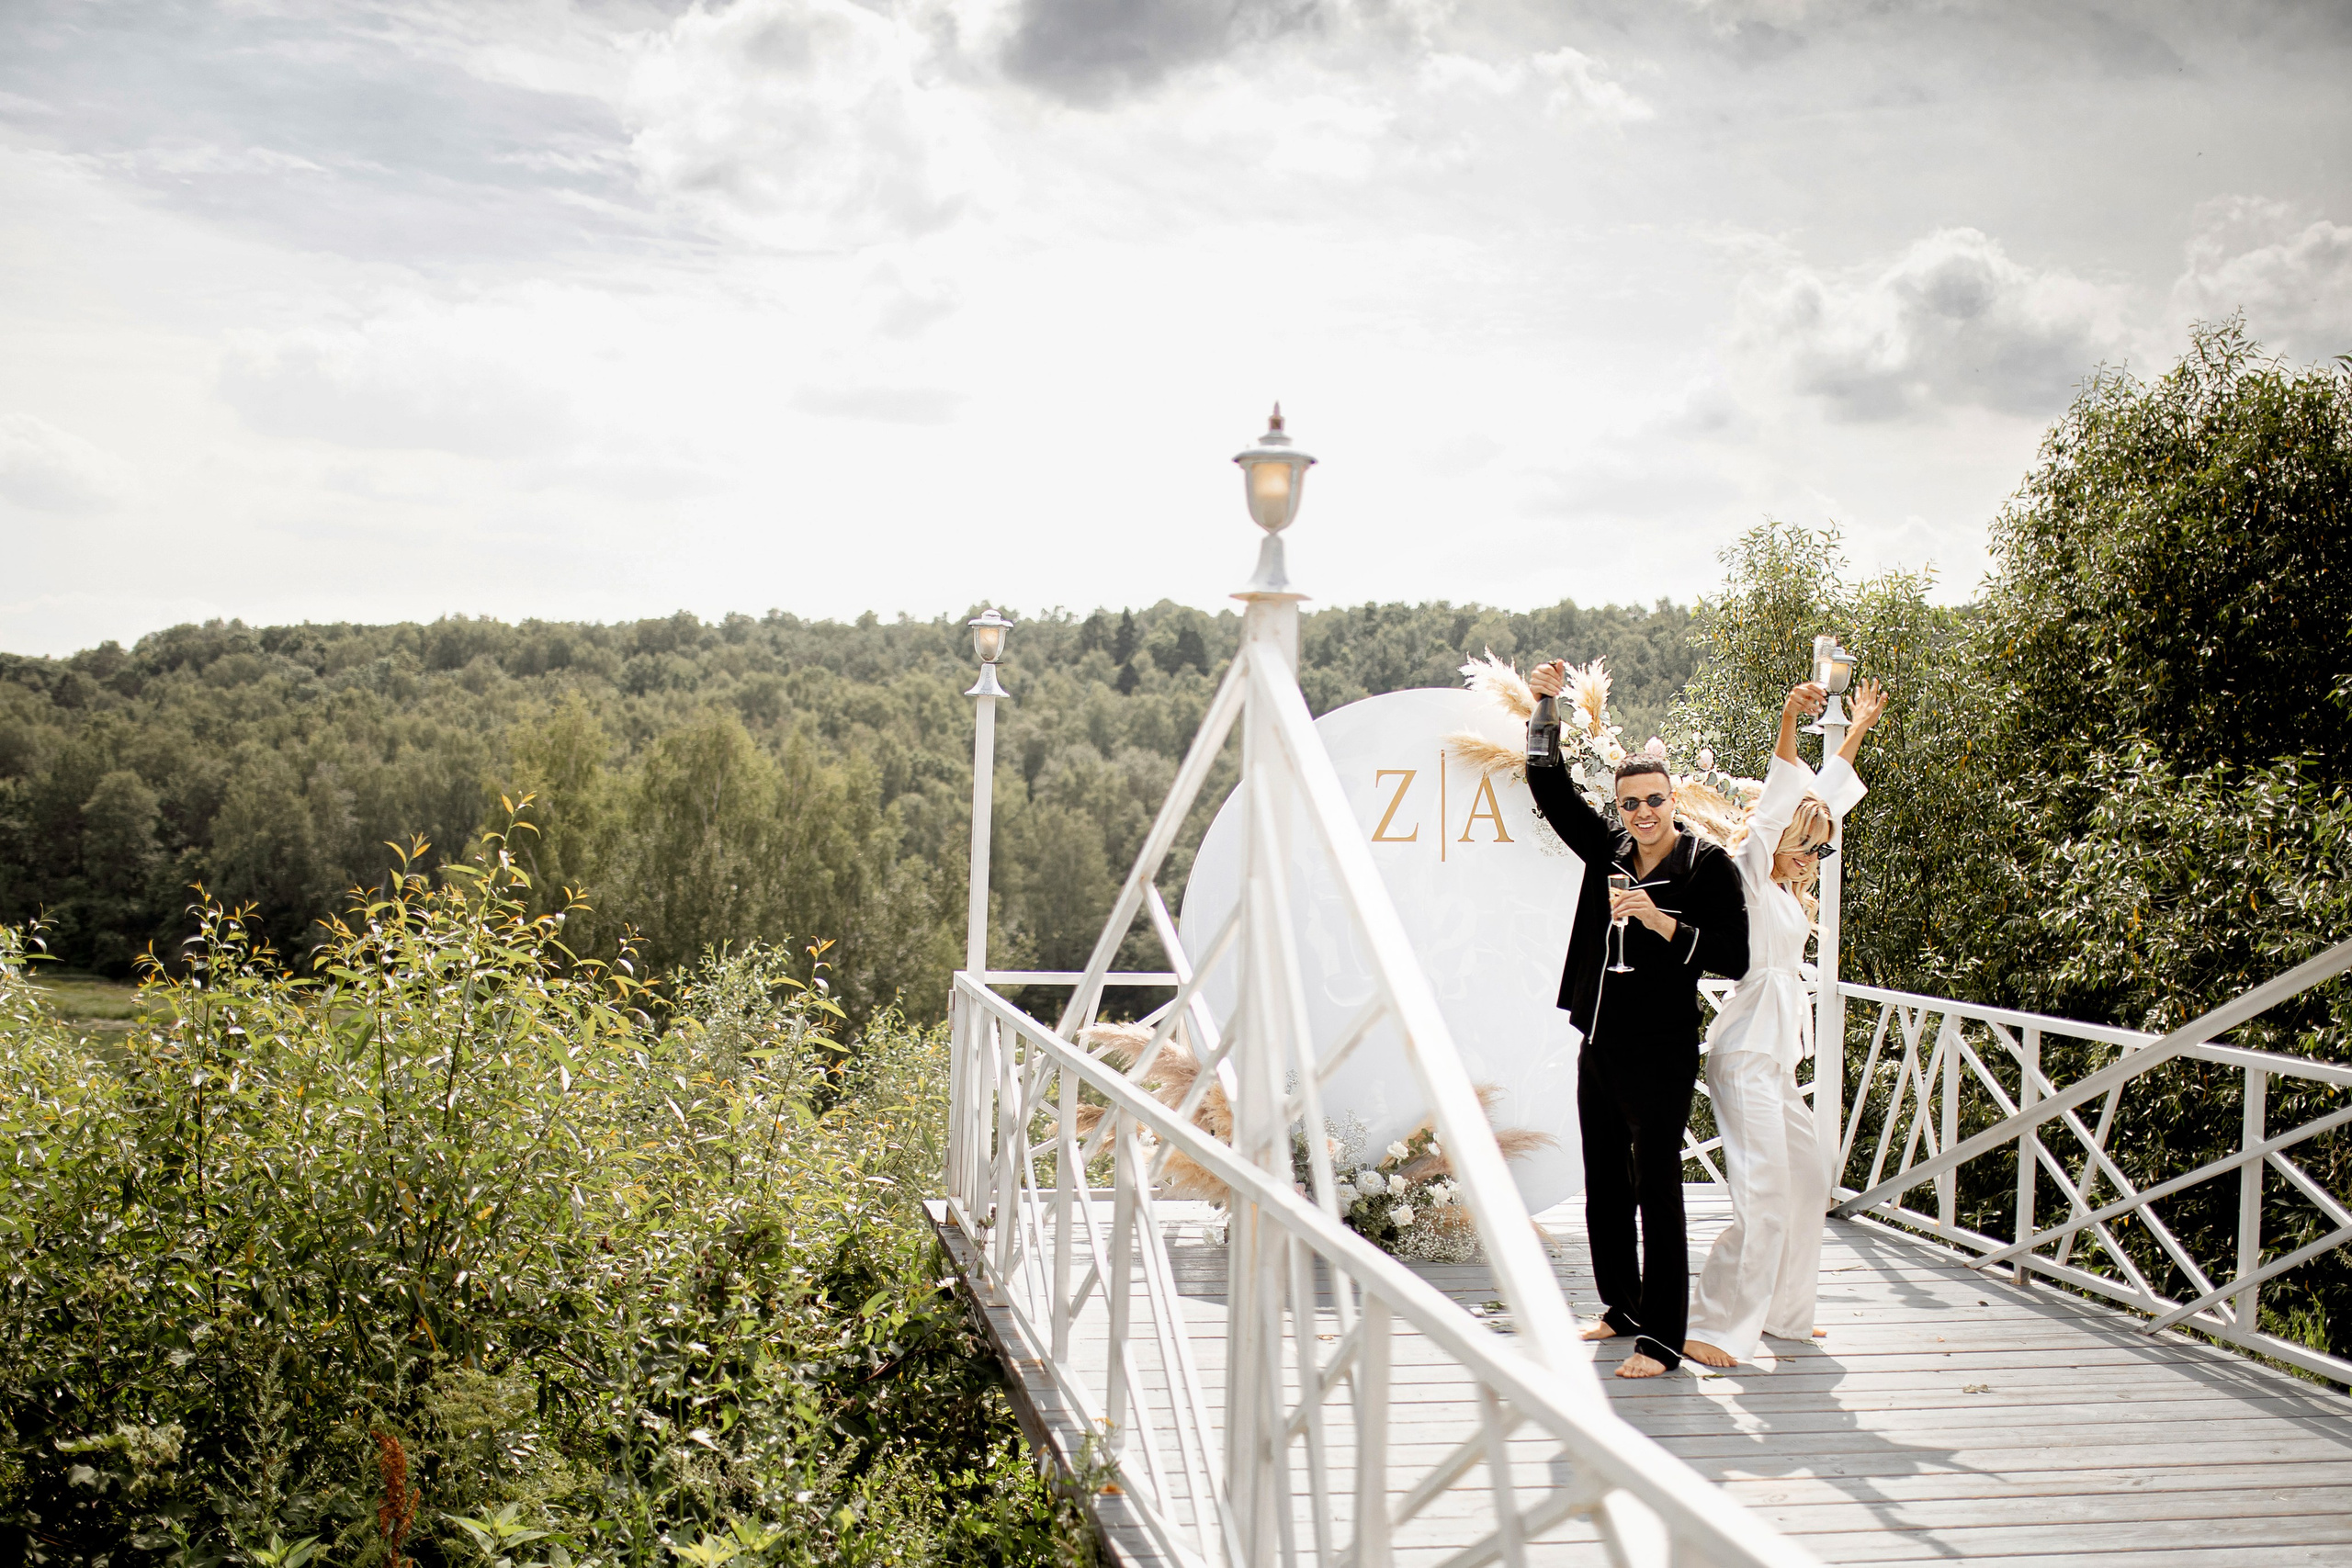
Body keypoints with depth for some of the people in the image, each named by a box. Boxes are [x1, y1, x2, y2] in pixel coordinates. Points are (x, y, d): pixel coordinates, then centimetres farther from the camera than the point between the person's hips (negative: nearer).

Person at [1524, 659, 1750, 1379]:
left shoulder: (1708, 865, -6)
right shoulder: (1607, 849, 9)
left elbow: (1734, 956, -12)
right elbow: (1551, 789, 9)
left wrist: (1663, 923, -20)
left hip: (1660, 1055, -6)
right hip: (1599, 1048, 7)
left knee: (1656, 1192, -5)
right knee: (1605, 1190, 15)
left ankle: (1662, 1339, 1)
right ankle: (1623, 1309, 30)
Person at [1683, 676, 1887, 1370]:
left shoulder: (1788, 889, 15)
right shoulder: (1748, 877, -8)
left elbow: (1828, 796, 24)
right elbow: (1775, 806, -23)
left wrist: (1859, 728, 31)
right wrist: (1788, 726, -36)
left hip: (1775, 1056, 10)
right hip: (1746, 1054, -10)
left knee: (1808, 1180, 15)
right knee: (1763, 1195, -14)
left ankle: (1783, 1311, 27)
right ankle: (1714, 1328, -8)